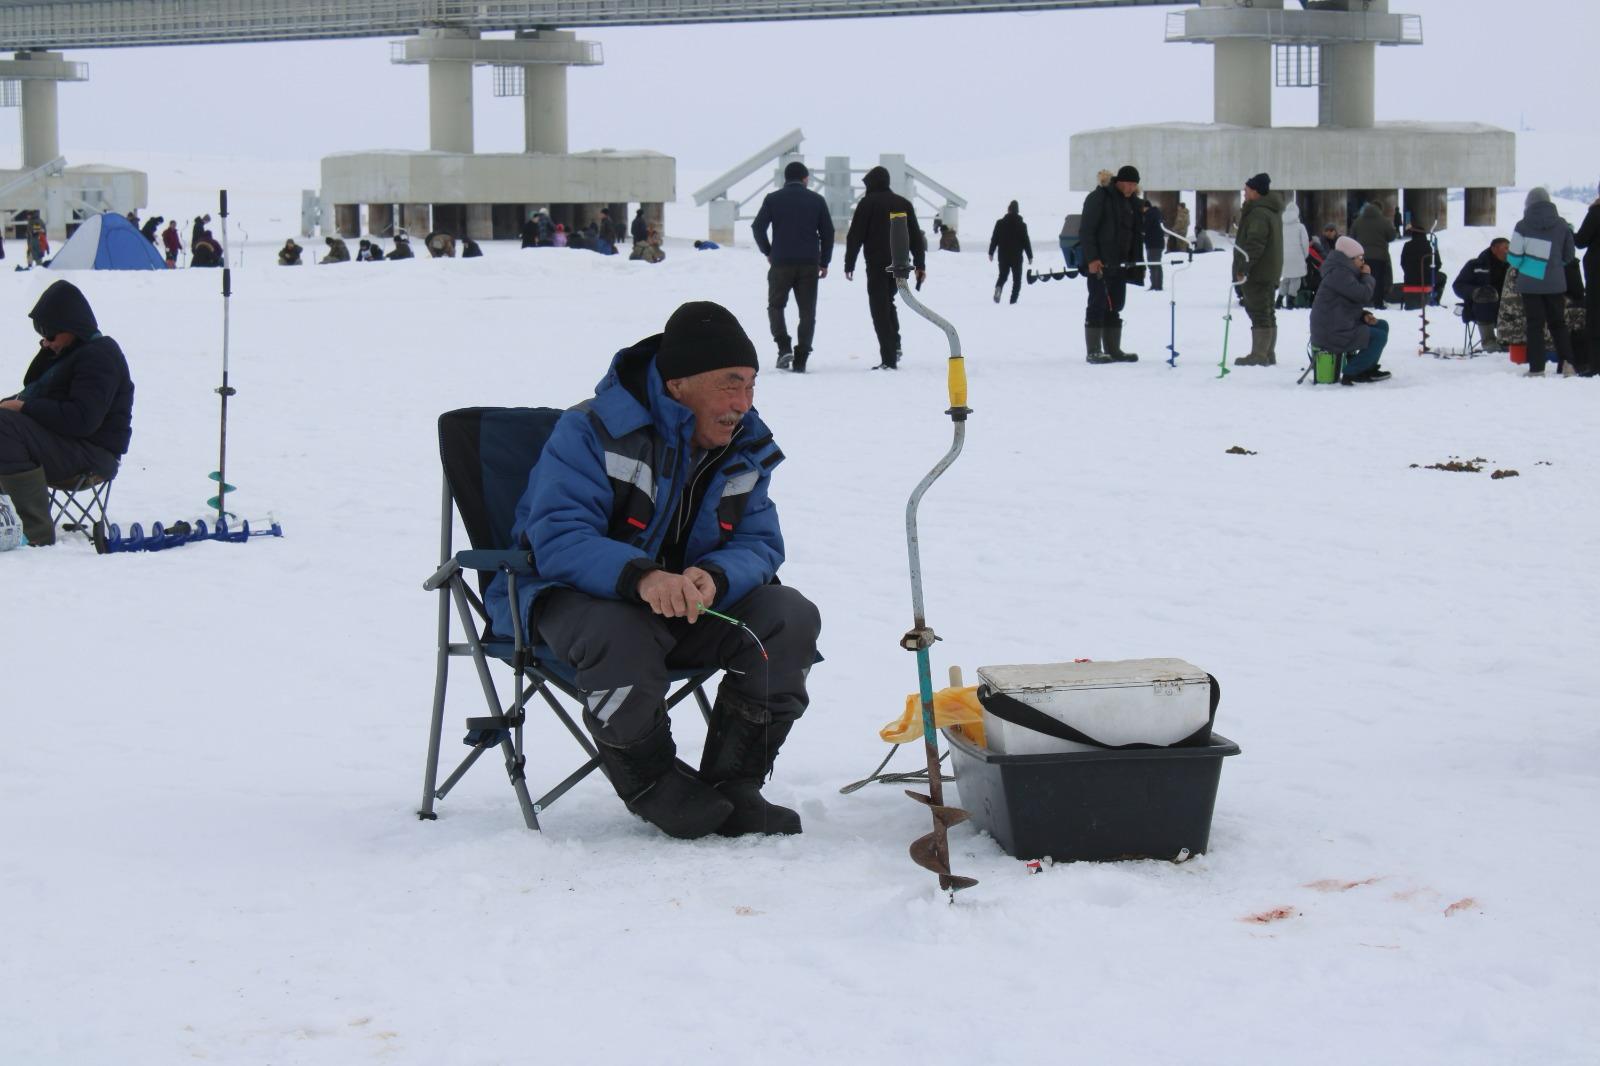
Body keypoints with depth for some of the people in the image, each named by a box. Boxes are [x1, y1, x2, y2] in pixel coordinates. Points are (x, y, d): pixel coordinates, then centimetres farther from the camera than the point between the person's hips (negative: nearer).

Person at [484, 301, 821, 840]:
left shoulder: (746, 447, 1)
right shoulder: (592, 432, -19)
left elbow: (758, 544, -7)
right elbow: (558, 539, -29)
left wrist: (713, 578, -33)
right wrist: (641, 577, -49)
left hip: (690, 603, 6)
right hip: (575, 597, -5)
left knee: (790, 618, -17)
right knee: (619, 634, -40)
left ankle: (731, 787, -6)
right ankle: (654, 785, -13)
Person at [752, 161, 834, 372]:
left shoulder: (773, 199, 2)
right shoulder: (817, 200, 5)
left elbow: (758, 227, -2)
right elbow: (828, 232, 6)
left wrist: (768, 252, 12)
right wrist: (824, 262, 15)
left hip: (781, 263, -1)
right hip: (809, 264, 1)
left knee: (776, 305, 14)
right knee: (807, 311, 7)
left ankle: (784, 347, -8)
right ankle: (800, 360, 1)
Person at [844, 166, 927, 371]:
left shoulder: (867, 203, -3)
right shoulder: (904, 203, 13)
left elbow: (855, 236, -6)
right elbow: (916, 236, 12)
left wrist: (849, 264, -1)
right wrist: (920, 265, 14)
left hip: (877, 264, -5)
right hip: (899, 263, 5)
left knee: (880, 308, -3)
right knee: (888, 302, 23)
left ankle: (889, 358, -10)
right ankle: (895, 345, 8)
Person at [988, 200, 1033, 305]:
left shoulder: (1000, 223, 0)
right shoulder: (1022, 225, -5)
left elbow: (994, 239, 2)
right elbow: (1026, 242, -3)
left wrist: (991, 253, 11)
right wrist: (1030, 256, 3)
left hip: (1003, 256, 2)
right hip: (1017, 256, -2)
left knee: (1002, 275, 17)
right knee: (1017, 279, 8)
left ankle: (998, 287, -15)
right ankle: (1013, 300, -3)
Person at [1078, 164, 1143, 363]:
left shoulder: (1129, 202, 17)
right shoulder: (1098, 198, -9)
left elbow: (1134, 234, 23)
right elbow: (1085, 231, -14)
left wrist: (1134, 260, 15)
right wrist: (1092, 259, -21)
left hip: (1119, 265, 8)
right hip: (1099, 264, -8)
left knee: (1114, 306, 10)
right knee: (1098, 304, -7)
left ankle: (1113, 350, 15)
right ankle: (1093, 352, -5)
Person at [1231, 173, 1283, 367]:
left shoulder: (1258, 213, -18)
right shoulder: (1272, 211, 15)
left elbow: (1254, 244, -25)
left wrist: (1242, 268, -23)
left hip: (1256, 273, -10)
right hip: (1270, 273, 10)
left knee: (1259, 314, -8)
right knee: (1267, 313, 14)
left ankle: (1259, 355, -7)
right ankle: (1268, 354, 20)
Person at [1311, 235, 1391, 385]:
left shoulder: (1345, 272, 18)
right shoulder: (1339, 274, -18)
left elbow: (1352, 305, 24)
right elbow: (1363, 295, -24)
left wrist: (1364, 316, 4)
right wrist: (1367, 276, -5)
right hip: (1334, 334, -11)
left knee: (1382, 326, 17)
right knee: (1379, 337, -14)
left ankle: (1368, 369, 20)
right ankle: (1350, 374, -10)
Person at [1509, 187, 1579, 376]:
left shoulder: (1523, 226, -9)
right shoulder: (1561, 224, 0)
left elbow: (1514, 258, -8)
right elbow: (1569, 256, 6)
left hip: (1530, 283, -2)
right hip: (1555, 283, 2)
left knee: (1535, 325, 3)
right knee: (1558, 323, 14)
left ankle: (1537, 368, -1)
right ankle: (1567, 362, 1)